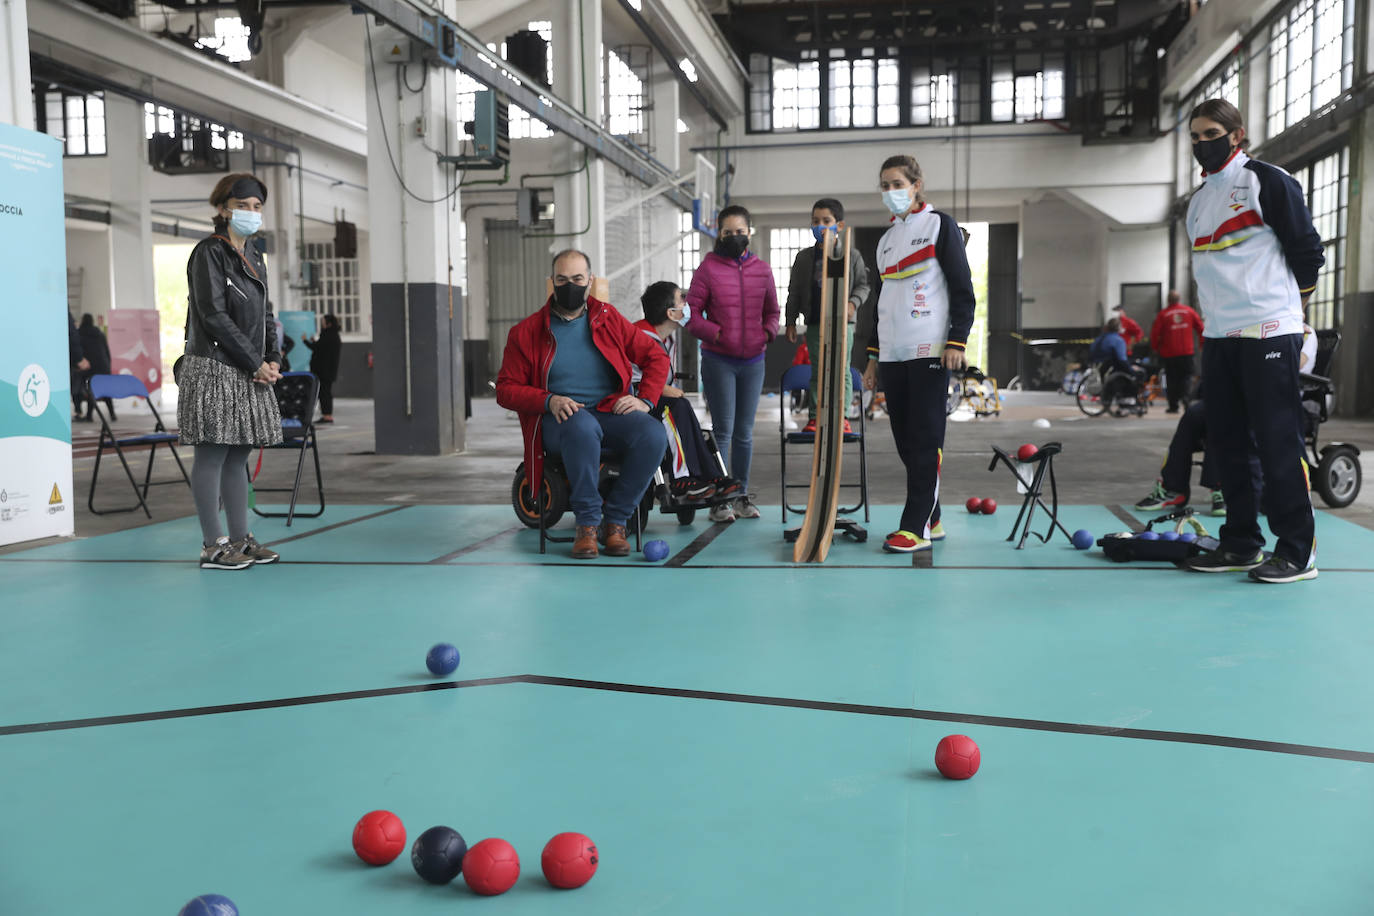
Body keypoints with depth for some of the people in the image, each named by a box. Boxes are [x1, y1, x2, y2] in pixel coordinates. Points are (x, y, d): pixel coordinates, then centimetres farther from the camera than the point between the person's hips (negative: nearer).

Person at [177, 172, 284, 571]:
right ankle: (213, 546, 0)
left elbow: (265, 314, 19)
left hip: (249, 373, 8)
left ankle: (240, 538, 16)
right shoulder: (208, 253, -7)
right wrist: (256, 363, -13)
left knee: (238, 455, 11)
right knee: (212, 456, -4)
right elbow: (214, 316, -14)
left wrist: (272, 359, 2)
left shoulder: (254, 257, 17)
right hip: (215, 368, -8)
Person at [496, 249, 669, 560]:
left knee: (653, 435, -30)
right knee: (583, 427, -40)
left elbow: (656, 356, 16)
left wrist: (645, 400, -1)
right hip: (559, 419, -2)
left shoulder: (608, 318, 12)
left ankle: (615, 521, -14)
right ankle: (588, 523, -23)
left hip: (610, 412, 3)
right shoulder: (526, 332, 6)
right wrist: (549, 401, -14)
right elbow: (506, 389, 4)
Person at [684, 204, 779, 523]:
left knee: (745, 432, 10)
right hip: (719, 361, -4)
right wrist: (716, 333, -16)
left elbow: (772, 311, 18)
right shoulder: (708, 269, -3)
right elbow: (692, 314, -3)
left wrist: (768, 332, -2)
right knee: (723, 430, -4)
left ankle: (742, 496, 20)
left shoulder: (762, 270, 9)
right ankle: (718, 500, 2)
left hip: (753, 360, 4)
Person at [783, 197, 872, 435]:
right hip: (814, 323, 2)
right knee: (816, 372, 4)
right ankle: (814, 417, 9)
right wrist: (791, 322, 6)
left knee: (842, 370, -1)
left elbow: (863, 285, 6)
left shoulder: (851, 256, 3)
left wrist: (853, 303, -13)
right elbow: (794, 292, 11)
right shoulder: (804, 257, 8)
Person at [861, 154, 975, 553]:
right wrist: (873, 355, 20)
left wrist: (957, 342, -13)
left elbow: (962, 288, -5)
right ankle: (931, 520, 15)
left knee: (925, 440, -7)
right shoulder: (886, 239, 19)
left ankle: (916, 527, -6)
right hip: (892, 355, 7)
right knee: (906, 441, 6)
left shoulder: (940, 224, 1)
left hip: (929, 352, -7)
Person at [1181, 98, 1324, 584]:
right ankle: (1241, 543, 17)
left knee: (1278, 440, -7)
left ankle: (1297, 551, -1)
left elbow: (1307, 250, -4)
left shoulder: (1268, 181, -5)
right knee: (1226, 441, 8)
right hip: (1219, 337, 8)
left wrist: (1288, 302, 6)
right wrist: (1215, 316, 17)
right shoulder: (1198, 201, 18)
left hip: (1269, 332, -8)